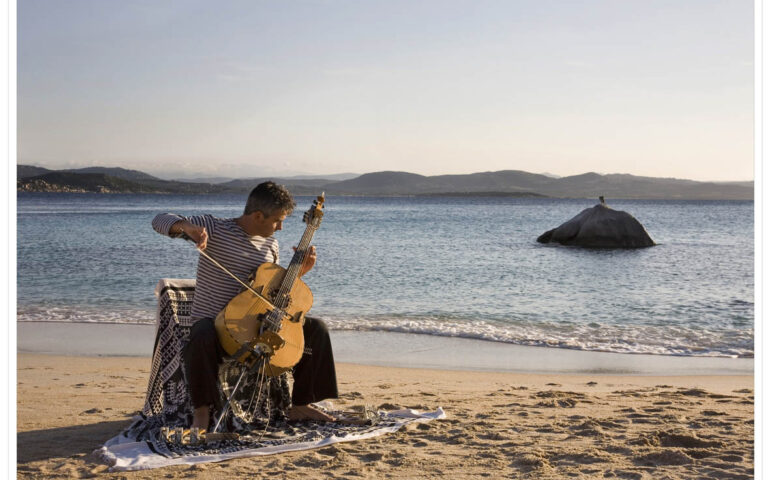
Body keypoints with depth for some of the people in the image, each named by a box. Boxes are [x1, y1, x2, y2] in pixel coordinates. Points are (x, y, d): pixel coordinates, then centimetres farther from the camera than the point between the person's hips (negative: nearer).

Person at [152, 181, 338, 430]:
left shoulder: (270, 244, 10)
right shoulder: (215, 228, -8)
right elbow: (160, 220, -14)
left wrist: (299, 272, 2)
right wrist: (187, 226, -36)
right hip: (213, 322, -6)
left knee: (316, 328, -5)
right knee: (202, 338, -42)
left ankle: (300, 405, 4)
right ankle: (202, 412, -19)